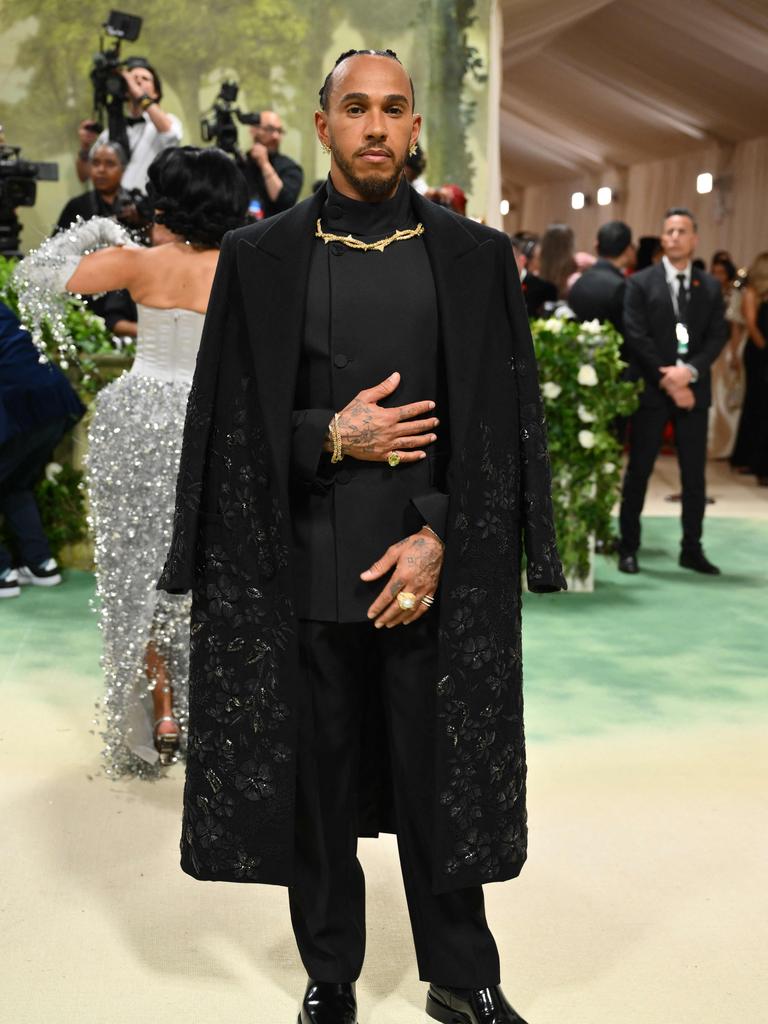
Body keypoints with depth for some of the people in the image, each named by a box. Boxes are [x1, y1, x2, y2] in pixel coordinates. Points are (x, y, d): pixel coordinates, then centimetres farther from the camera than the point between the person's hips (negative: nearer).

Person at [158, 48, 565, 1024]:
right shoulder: (260, 257, 3)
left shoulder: (474, 257, 4)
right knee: (315, 771, 8)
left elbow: (501, 419, 1)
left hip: (434, 564, 0)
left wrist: (439, 537, -9)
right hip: (302, 568, 0)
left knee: (441, 770, 7)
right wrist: (332, 439, -12)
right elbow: (232, 417, 3)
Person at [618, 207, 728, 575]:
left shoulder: (710, 286, 10)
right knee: (639, 470, 2)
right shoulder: (641, 283, 1)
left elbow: (717, 336, 2)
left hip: (693, 390, 3)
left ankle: (692, 549, 14)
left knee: (694, 473, 5)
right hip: (651, 390, -3)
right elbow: (636, 337, -7)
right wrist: (666, 382, -13)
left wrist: (690, 371, -14)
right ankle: (628, 547, 10)